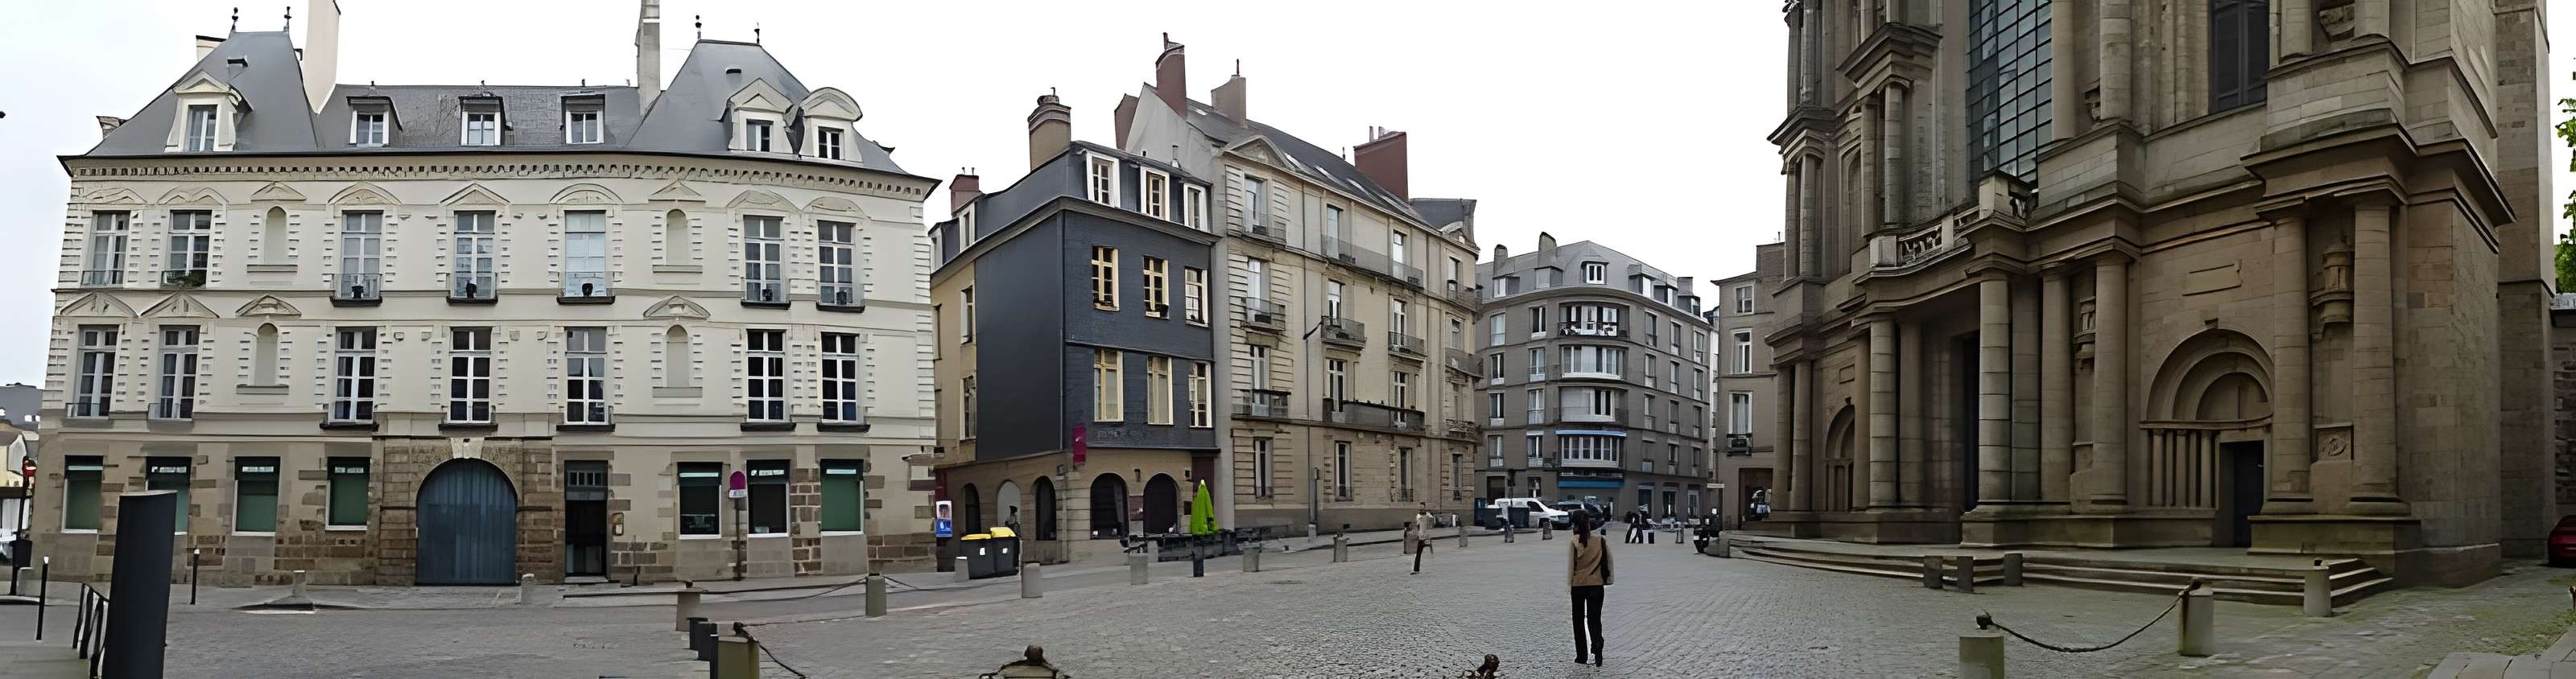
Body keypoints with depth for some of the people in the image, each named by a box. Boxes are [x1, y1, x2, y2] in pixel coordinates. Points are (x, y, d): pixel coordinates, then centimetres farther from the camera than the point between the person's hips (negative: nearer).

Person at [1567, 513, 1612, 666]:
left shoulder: (1574, 543, -10)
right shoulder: (1601, 542, -5)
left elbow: (1570, 565, -7)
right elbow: (1609, 561, 1)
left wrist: (1569, 583, 2)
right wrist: (1609, 579, 11)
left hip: (1578, 585, -1)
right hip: (1597, 584, 1)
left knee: (1578, 620, 12)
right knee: (1594, 619, 4)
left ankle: (1581, 656, 14)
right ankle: (1597, 655, -11)